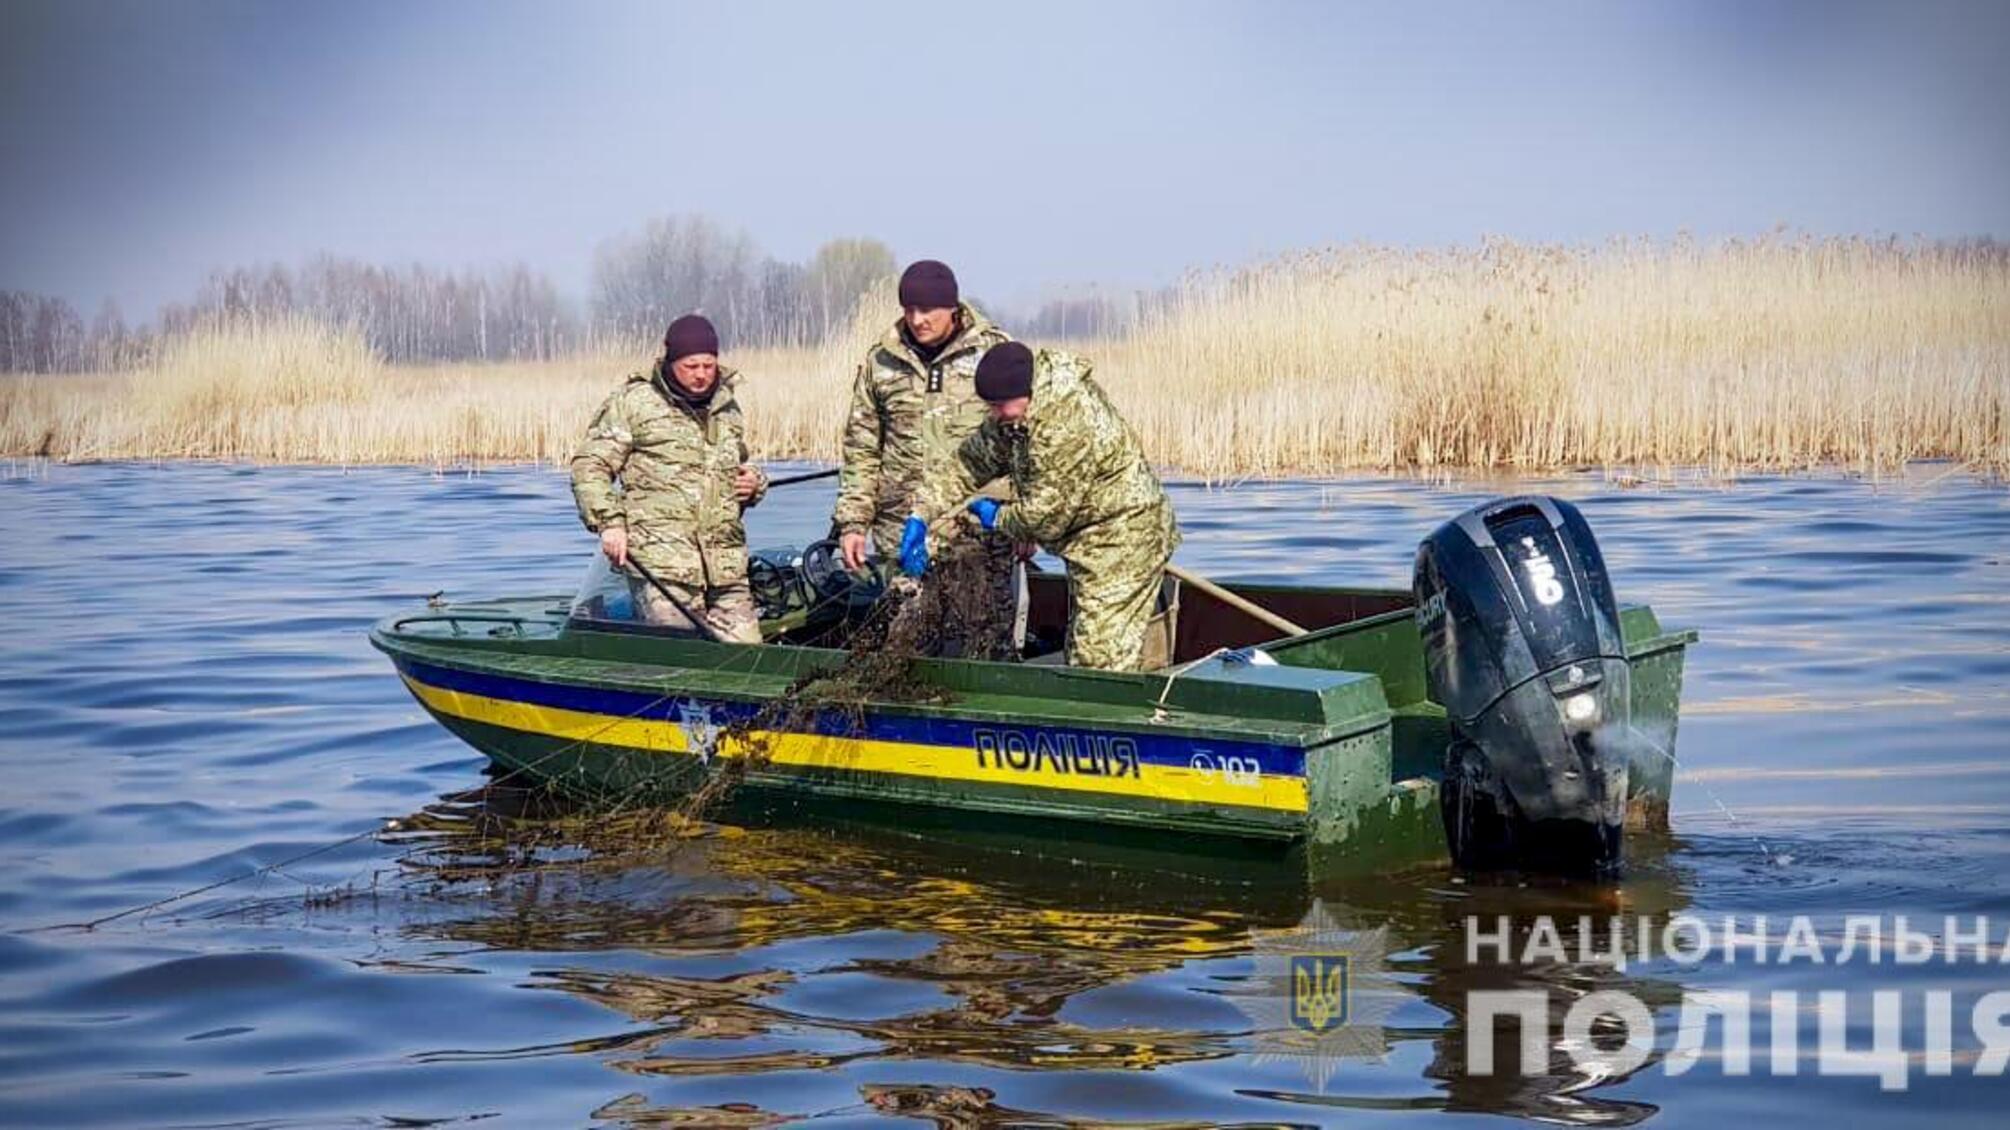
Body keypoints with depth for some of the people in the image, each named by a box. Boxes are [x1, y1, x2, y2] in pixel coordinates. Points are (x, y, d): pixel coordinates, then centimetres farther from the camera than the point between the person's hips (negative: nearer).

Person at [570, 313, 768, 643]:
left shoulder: (728, 409, 21)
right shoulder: (632, 402, 3)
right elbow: (588, 467, 0)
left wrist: (754, 484, 14)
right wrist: (609, 523, -12)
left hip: (727, 566, 5)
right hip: (660, 564, -5)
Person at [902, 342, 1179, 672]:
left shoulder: (1067, 424, -31)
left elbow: (1047, 515, -26)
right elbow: (970, 462, 8)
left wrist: (996, 518, -6)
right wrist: (921, 515, -3)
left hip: (1123, 543, -11)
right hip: (1092, 543, 11)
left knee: (1104, 662, -11)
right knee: (1081, 656, 17)